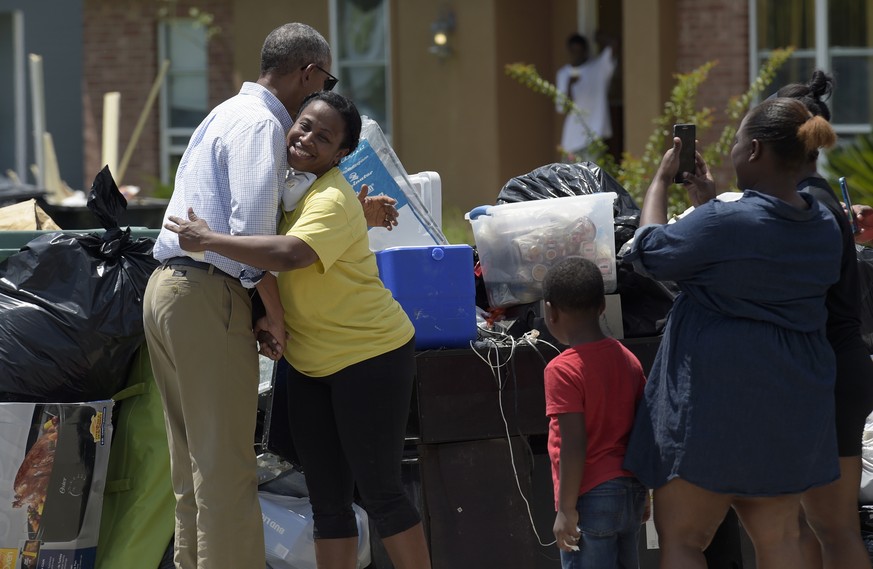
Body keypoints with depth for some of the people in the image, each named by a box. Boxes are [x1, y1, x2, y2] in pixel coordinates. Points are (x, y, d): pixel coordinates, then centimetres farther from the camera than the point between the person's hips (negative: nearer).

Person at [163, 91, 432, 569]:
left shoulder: (332, 201, -19)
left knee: (379, 490, -4)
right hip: (311, 363, 8)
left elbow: (289, 255, -37)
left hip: (370, 355, -8)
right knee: (328, 501, 9)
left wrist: (209, 240, -29)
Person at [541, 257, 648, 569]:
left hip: (592, 498, -8)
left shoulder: (563, 370, -14)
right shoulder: (627, 359, 7)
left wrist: (566, 509, -14)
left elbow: (573, 445, -18)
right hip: (631, 491, 8)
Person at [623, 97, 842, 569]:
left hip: (716, 403, -7)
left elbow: (648, 253, -5)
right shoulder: (824, 229, 5)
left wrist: (662, 180, 8)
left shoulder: (725, 223, -20)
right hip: (791, 412, 7)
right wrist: (701, 195, 28)